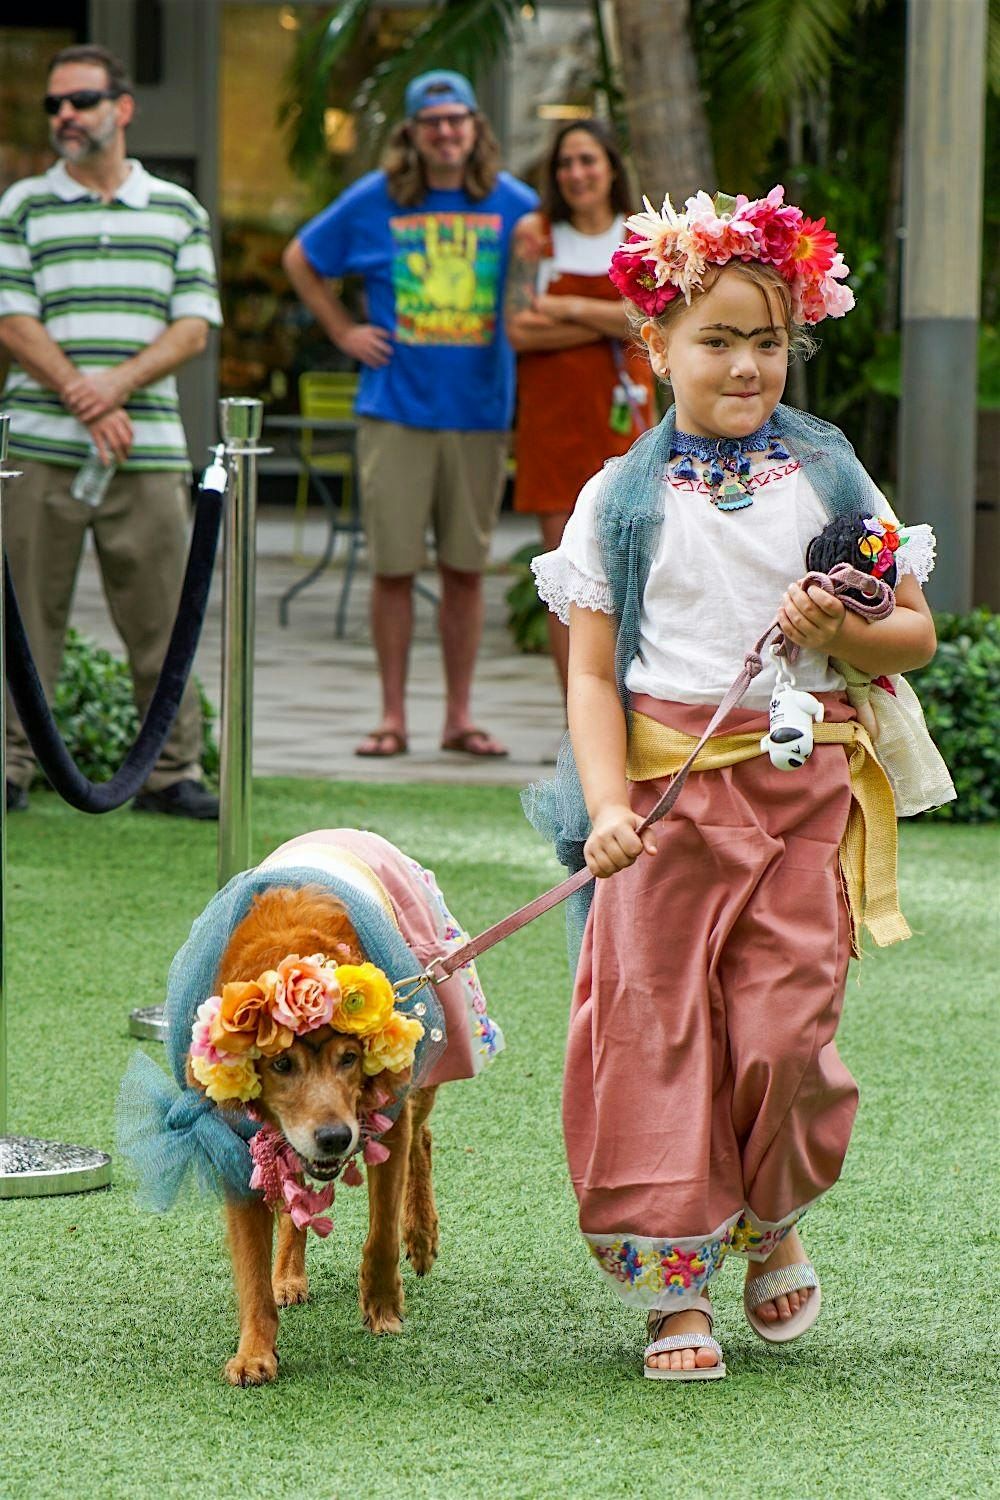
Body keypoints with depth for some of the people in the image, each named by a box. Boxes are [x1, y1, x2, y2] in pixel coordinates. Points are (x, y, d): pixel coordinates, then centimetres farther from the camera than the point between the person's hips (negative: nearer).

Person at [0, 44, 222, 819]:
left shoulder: (178, 211, 12)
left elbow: (194, 326, 5)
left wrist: (119, 383, -12)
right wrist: (84, 401, -12)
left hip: (149, 446, 1)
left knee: (161, 616, 1)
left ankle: (173, 771, 7)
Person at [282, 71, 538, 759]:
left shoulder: (515, 205, 5)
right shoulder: (374, 202, 3)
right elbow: (301, 259, 16)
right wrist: (344, 331, 7)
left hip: (480, 411, 1)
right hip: (396, 411, -1)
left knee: (466, 568, 5)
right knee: (394, 567, -1)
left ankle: (460, 716, 12)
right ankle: (393, 716, 6)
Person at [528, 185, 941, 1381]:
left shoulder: (827, 478, 7)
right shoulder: (620, 500, 4)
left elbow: (916, 635, 10)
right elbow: (592, 671, 1)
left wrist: (844, 634, -12)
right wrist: (607, 806, -13)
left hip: (805, 785, 0)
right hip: (666, 787, 0)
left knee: (785, 1031, -6)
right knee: (656, 1025, -4)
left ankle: (774, 1226, 22)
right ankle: (675, 1290, 5)